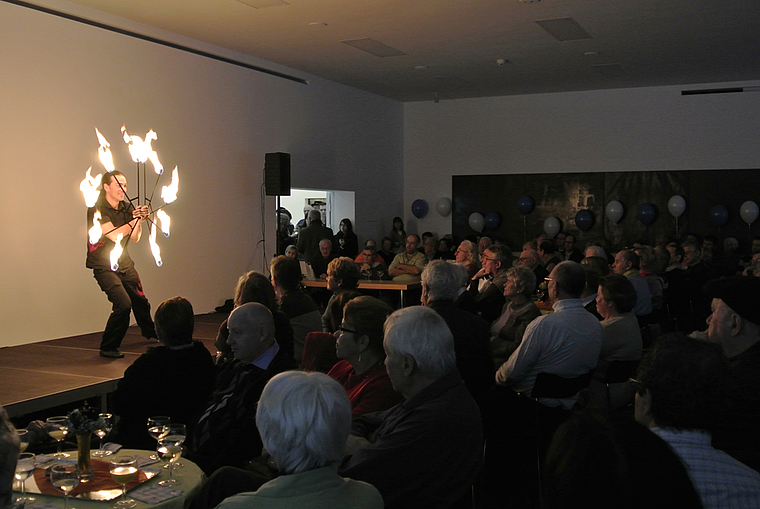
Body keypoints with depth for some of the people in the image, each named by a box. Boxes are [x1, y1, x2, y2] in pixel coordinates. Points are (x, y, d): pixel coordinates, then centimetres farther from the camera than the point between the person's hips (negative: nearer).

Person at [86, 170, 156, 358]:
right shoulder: (97, 209, -15)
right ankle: (108, 348, -5)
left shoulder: (127, 208, 5)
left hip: (125, 263, 7)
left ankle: (149, 332, 44)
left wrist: (139, 220, -16)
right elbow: (114, 235, -25)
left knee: (140, 300, 15)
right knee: (123, 304, -20)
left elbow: (135, 238, 0)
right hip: (104, 266, -6)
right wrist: (135, 219, -22)